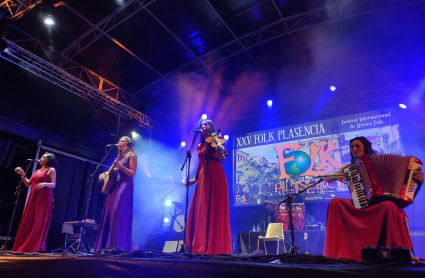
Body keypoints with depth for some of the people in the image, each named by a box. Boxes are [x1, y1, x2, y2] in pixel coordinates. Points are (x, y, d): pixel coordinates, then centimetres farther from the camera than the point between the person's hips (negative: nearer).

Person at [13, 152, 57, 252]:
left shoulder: (51, 170, 3)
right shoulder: (37, 171, 22)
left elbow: (53, 184, -8)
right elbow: (28, 184, 18)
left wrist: (44, 184, -26)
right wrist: (22, 174, 8)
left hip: (44, 198, -7)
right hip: (33, 197, 7)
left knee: (39, 222, -7)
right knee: (27, 221, 4)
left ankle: (35, 247, -3)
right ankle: (22, 246, 9)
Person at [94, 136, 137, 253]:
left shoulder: (132, 156, 2)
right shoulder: (119, 158, 25)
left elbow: (132, 174, -9)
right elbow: (109, 171, 26)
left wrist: (121, 167, -22)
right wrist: (104, 174, 5)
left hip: (124, 187, -8)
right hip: (113, 187, 8)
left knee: (118, 215, -17)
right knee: (108, 215, 2)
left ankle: (118, 247, -16)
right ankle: (106, 246, 5)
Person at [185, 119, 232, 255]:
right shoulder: (200, 146, 20)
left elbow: (223, 160, -9)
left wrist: (219, 150, -27)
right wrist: (194, 179, 18)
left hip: (215, 177, -6)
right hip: (203, 179, 6)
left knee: (215, 211, -7)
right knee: (201, 212, 3)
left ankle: (216, 247, -3)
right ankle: (201, 247, 10)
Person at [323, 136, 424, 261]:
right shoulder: (349, 167, 14)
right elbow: (328, 180, 11)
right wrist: (337, 175, -10)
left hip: (380, 206, -2)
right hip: (360, 207, 2)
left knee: (389, 206, -36)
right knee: (335, 202, -25)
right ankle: (341, 252, -23)